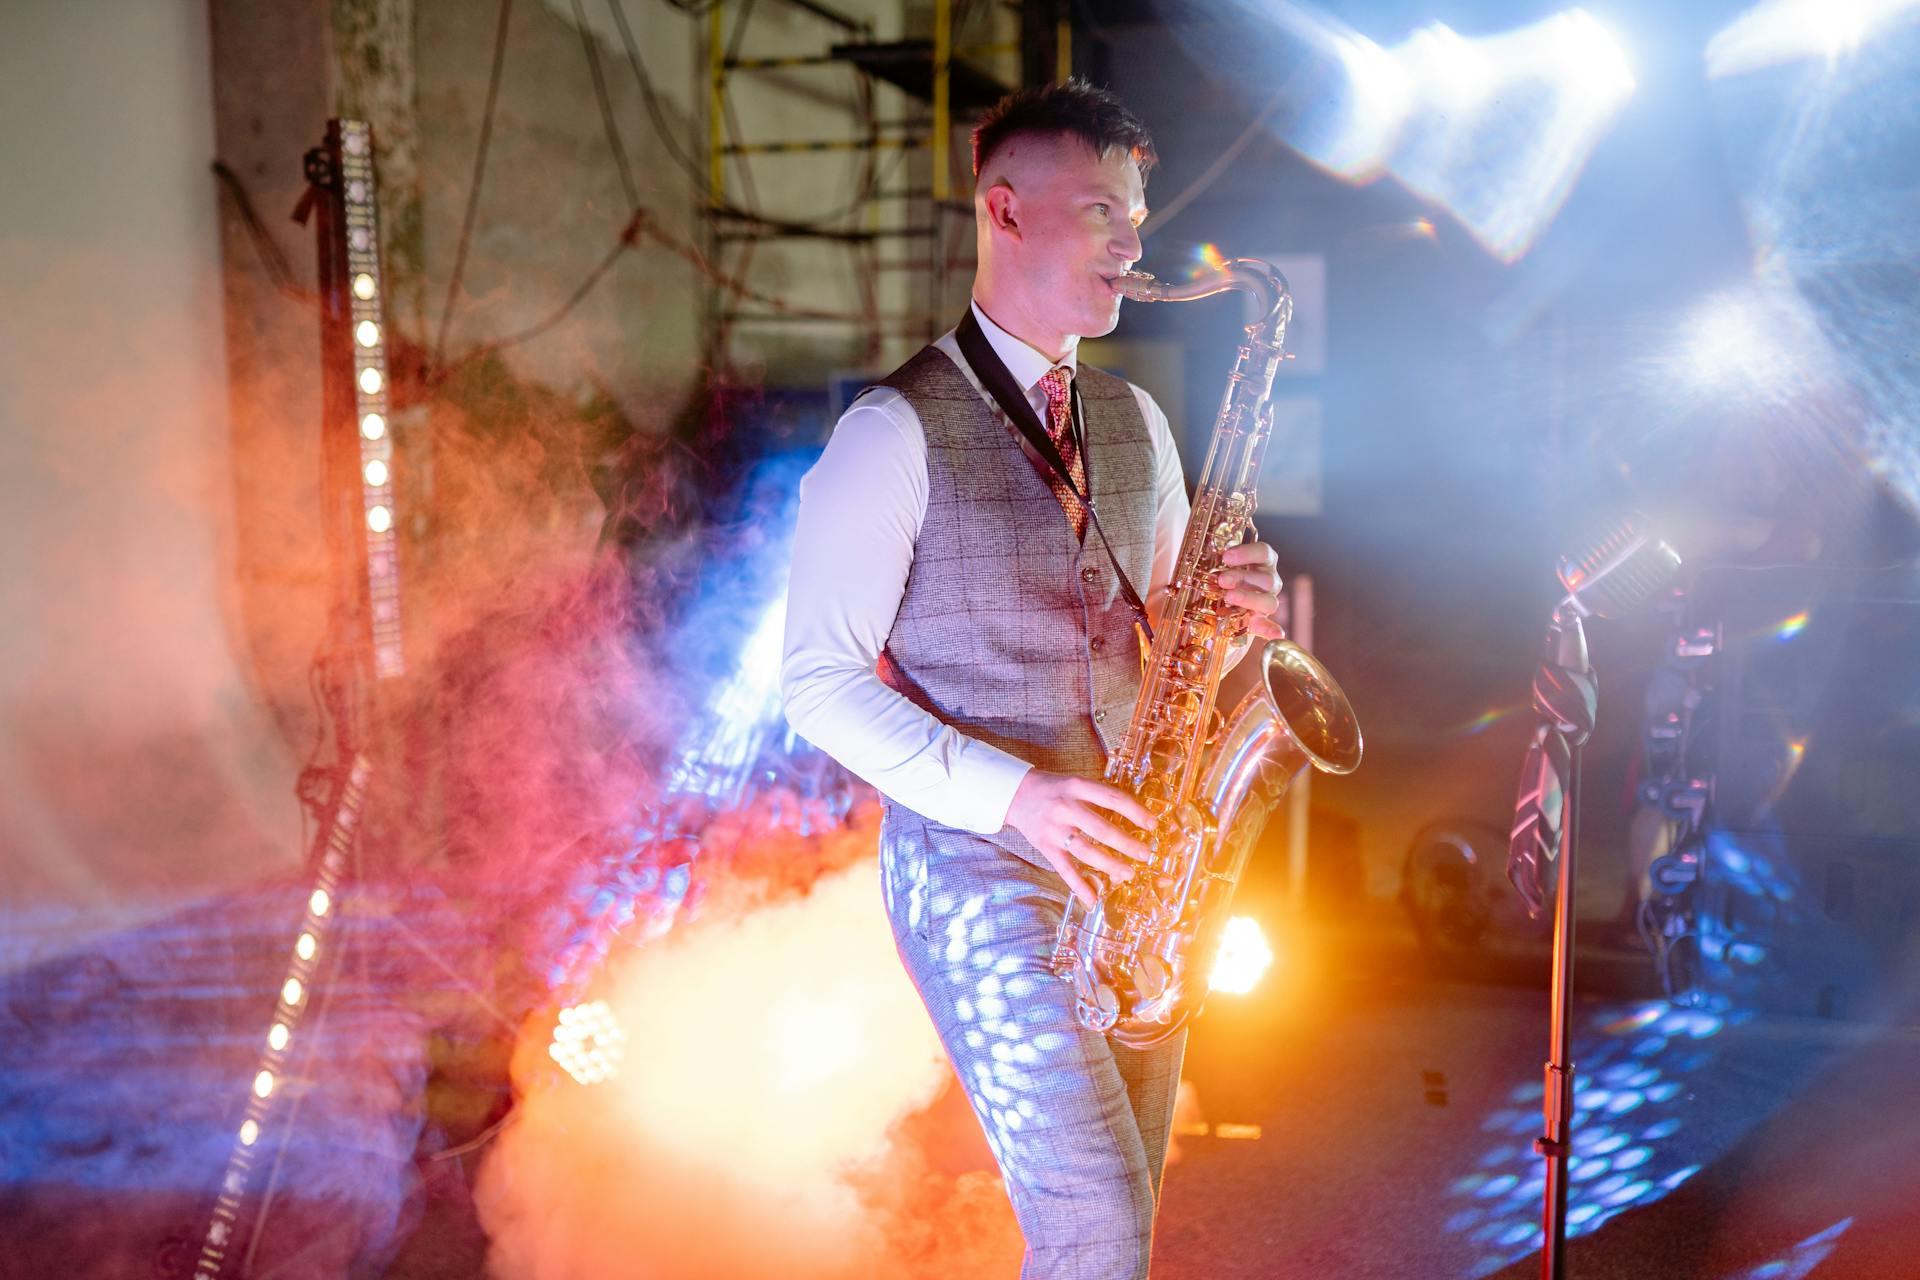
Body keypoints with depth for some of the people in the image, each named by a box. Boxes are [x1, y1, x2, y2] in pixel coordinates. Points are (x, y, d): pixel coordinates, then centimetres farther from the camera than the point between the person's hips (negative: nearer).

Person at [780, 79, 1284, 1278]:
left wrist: (1232, 607, -3)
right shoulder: (899, 429, -10)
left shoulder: (1135, 419, 12)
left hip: (1123, 861, 7)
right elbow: (822, 681, -11)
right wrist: (1007, 791, -21)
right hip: (979, 870, -6)